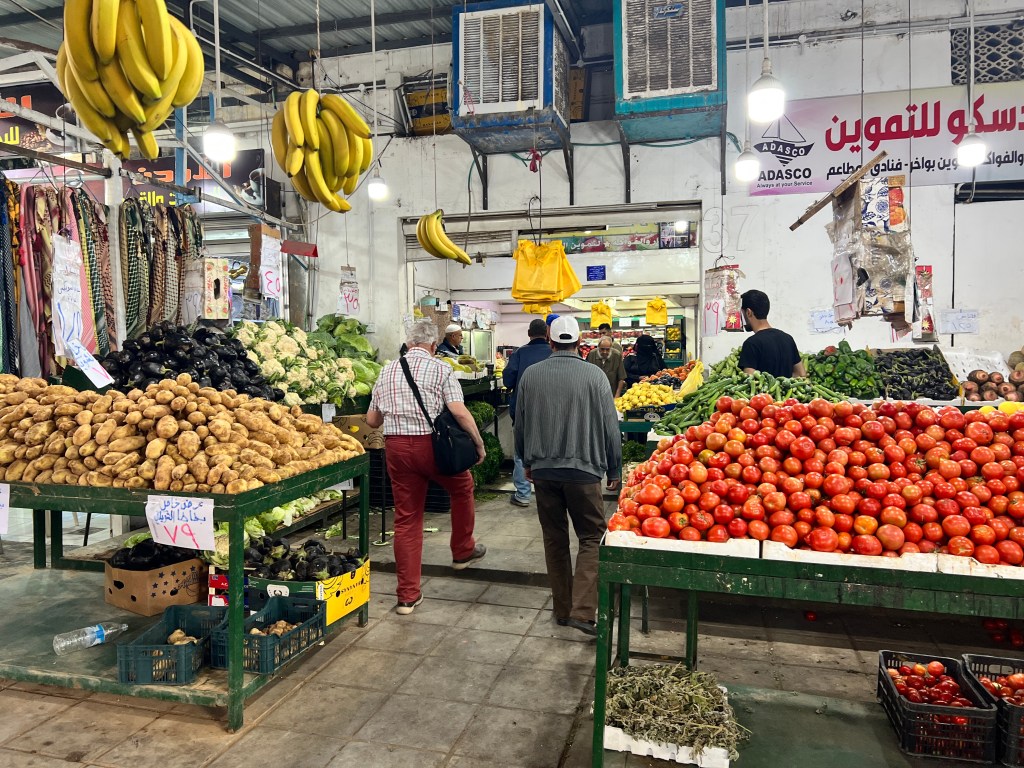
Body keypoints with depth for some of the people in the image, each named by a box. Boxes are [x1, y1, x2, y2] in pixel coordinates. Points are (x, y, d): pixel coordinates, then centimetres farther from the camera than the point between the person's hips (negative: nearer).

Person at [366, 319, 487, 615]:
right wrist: (480, 445, -3)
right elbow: (460, 412, -13)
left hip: (395, 446, 4)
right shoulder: (440, 369, -1)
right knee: (462, 487, 25)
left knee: (406, 519, 9)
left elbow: (372, 420, 14)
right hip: (431, 444, -4)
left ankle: (408, 596, 13)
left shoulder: (387, 370, 13)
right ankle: (463, 551, 38)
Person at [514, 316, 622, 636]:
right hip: (583, 469, -3)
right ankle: (582, 610, -5)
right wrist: (614, 470, 10)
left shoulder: (530, 375, 2)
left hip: (543, 469, 3)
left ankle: (563, 609, 22)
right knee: (591, 537, 6)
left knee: (554, 539, 13)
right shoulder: (594, 375, -6)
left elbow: (520, 424, 10)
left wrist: (527, 462, 25)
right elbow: (610, 427, -2)